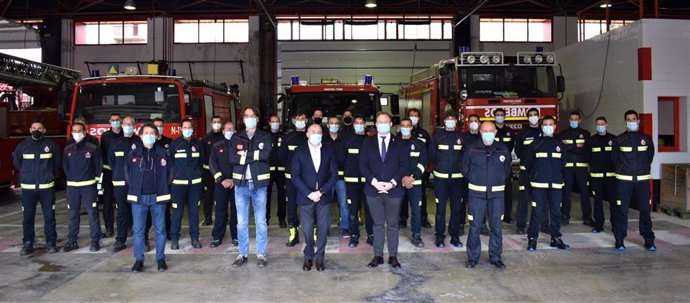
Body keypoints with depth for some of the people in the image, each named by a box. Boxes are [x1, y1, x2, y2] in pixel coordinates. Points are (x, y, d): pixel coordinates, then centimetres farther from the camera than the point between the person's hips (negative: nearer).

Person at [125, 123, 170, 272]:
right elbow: (127, 173, 10)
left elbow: (169, 172, 8)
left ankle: (160, 258, 15)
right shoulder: (133, 153, 4)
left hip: (158, 197, 0)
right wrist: (135, 188, 5)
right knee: (137, 230, 3)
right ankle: (138, 260, 13)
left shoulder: (162, 153, 3)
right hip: (139, 197, 1)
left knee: (160, 229, 5)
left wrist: (163, 188, 4)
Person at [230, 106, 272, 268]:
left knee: (261, 221, 5)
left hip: (259, 183, -1)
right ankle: (242, 254, 20)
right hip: (241, 184, 2)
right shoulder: (236, 138, 7)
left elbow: (266, 155, -15)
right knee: (241, 222, 8)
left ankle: (261, 254, 15)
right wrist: (254, 155, -13)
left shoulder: (265, 136, 4)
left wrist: (244, 153, -12)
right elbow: (232, 158, -8)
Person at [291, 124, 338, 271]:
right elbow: (295, 176, -3)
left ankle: (319, 257, 18)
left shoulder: (329, 151, 5)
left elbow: (334, 174, 1)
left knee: (323, 229, 4)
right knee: (308, 229, 4)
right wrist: (309, 193, -12)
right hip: (306, 197, -1)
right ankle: (308, 256, 20)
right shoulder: (299, 152, 2)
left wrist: (321, 191, -10)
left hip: (324, 197, 1)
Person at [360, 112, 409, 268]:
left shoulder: (399, 143, 5)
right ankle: (378, 255, 17)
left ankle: (393, 256, 17)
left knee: (392, 224, 7)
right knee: (378, 224, 8)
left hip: (393, 189, 0)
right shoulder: (368, 142, 7)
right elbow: (363, 164, 1)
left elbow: (404, 165, -1)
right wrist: (374, 182, -12)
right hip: (373, 189, 1)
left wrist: (393, 183, -13)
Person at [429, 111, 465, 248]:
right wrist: (440, 165, 8)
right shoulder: (437, 136, 2)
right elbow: (431, 155, 8)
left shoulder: (461, 137, 4)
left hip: (457, 177, 1)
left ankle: (454, 236, 16)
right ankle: (440, 237, 9)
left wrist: (460, 166, 3)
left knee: (456, 208, 5)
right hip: (440, 177, -1)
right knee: (441, 208, 0)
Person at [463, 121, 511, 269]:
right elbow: (465, 169, 8)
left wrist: (497, 180, 10)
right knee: (475, 226, 0)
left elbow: (507, 169, 16)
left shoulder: (503, 149, 4)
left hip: (497, 193, 2)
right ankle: (472, 257, 13)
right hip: (476, 193, -2)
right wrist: (475, 180, 8)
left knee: (496, 226, 6)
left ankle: (495, 257, 20)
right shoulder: (471, 148, -1)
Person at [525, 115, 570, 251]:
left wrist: (557, 172, 11)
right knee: (537, 211, -4)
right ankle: (532, 239, 3)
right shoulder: (535, 143, 3)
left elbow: (564, 162, 19)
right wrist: (536, 173, 6)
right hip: (538, 184, -3)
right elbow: (527, 162, 6)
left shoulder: (560, 144, 11)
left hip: (556, 184, 3)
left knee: (556, 211, 7)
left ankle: (556, 238, 18)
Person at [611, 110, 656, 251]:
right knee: (622, 210, -2)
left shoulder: (646, 139, 7)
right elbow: (614, 157, 11)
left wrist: (643, 168, 16)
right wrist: (624, 168, 11)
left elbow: (650, 156, 18)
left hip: (643, 179, 1)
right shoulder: (619, 139, 4)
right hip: (624, 180, -1)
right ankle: (619, 240, 6)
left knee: (645, 209, 2)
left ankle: (649, 240, 12)